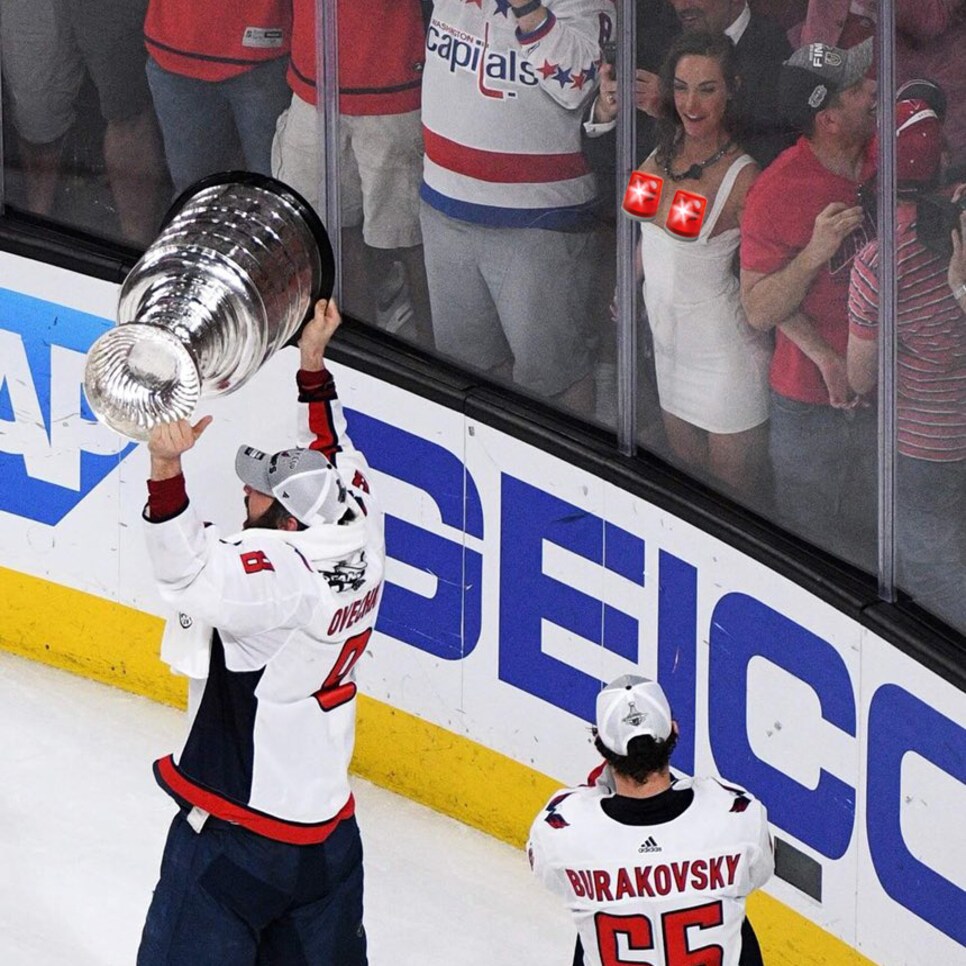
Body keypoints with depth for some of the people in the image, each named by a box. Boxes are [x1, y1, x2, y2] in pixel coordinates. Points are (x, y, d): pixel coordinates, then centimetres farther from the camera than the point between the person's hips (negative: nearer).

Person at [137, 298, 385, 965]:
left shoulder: (284, 573, -26)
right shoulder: (359, 535, -2)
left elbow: (191, 569, -42)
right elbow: (331, 455, 17)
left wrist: (167, 470, -53)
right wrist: (312, 363, 21)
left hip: (237, 833, -8)